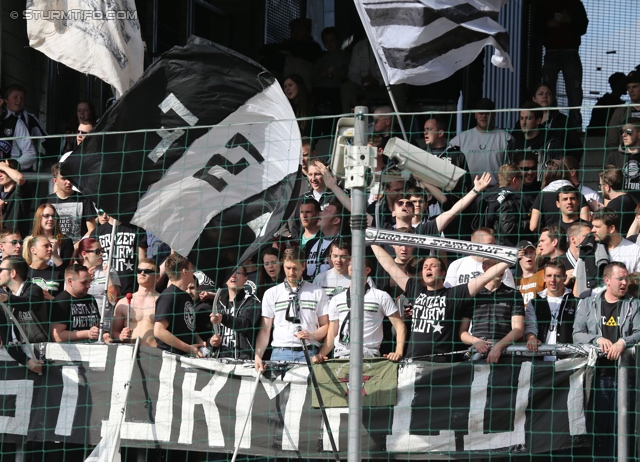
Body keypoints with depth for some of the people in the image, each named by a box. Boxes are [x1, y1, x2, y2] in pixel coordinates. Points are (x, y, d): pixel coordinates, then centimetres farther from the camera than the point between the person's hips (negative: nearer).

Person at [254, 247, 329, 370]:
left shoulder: (317, 292, 13)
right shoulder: (271, 294, 14)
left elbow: (325, 326, 12)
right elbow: (265, 330, 10)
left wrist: (312, 336, -9)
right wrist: (258, 356, -3)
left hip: (309, 353, -1)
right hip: (280, 352, 1)